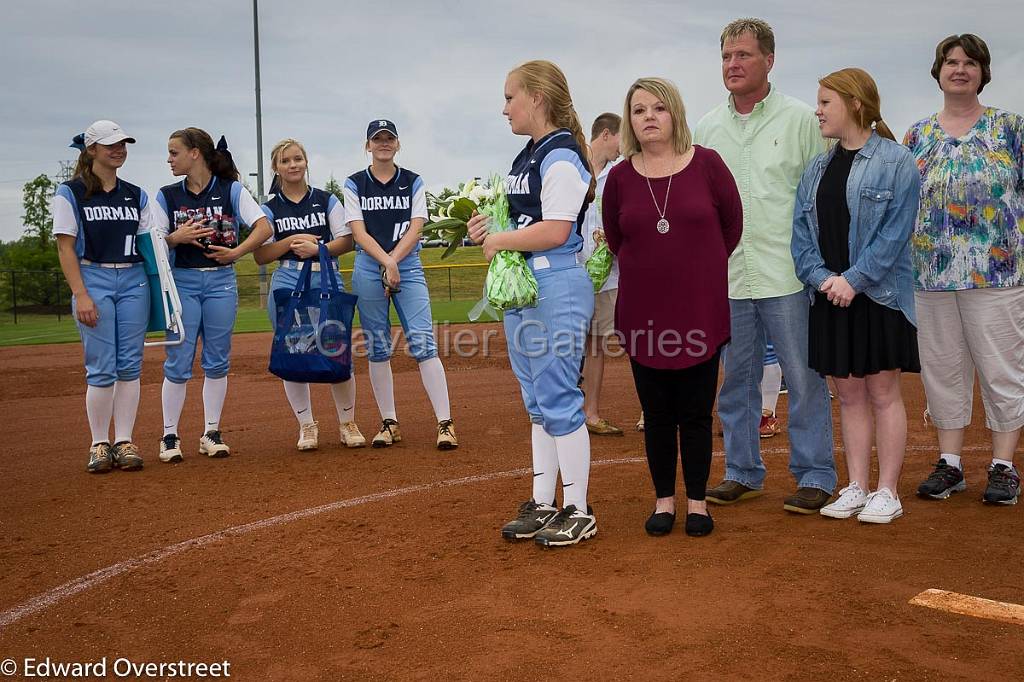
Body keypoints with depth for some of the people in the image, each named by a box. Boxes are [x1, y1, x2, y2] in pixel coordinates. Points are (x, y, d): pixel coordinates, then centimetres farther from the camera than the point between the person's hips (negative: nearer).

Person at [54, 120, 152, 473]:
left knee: (130, 364, 2)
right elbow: (65, 248, -4)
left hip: (134, 281, 4)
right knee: (101, 367, -5)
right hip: (93, 280, -4)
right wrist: (81, 295, -13)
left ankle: (125, 442, 9)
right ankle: (100, 444, 6)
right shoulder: (71, 193, 1)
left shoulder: (137, 195, 13)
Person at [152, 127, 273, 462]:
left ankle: (211, 434, 15)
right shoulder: (167, 196, 6)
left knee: (217, 361, 5)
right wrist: (175, 238, -15)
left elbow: (264, 227, -8)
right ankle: (170, 436, 8)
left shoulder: (231, 190, 0)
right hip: (181, 282, 1)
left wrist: (235, 252, -15)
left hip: (221, 281, -1)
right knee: (178, 362, -1)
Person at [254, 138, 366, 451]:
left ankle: (348, 423, 11)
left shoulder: (327, 200, 9)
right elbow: (260, 256, 4)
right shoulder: (270, 209, 9)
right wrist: (291, 240, -10)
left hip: (328, 284, -1)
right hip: (287, 287, 1)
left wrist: (317, 248, -14)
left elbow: (347, 241, 3)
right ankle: (306, 425, 13)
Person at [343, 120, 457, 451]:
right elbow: (358, 232, -3)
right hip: (368, 271, 1)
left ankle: (445, 423, -12)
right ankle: (389, 423, 13)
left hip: (408, 268, -1)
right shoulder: (355, 184, 6)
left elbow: (415, 229, -1)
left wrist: (392, 261, -13)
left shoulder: (413, 182, 8)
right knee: (378, 348, 4)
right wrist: (386, 262, -16)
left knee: (423, 343, -10)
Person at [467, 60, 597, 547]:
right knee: (537, 401, 14)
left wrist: (497, 241, -12)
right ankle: (543, 504, 24)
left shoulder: (562, 156, -13)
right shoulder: (527, 157, 16)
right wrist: (488, 230, 2)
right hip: (518, 286, 10)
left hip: (557, 287, -10)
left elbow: (555, 231, -22)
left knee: (557, 398, -4)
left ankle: (578, 511, 7)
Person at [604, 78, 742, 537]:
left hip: (701, 312, -1)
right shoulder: (619, 177, 1)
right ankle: (664, 500, 24)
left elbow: (732, 224, 7)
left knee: (696, 413, 7)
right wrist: (651, 270, 11)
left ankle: (697, 502, 21)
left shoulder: (707, 164, -4)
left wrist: (699, 270, 12)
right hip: (643, 315, 1)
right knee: (657, 415, 9)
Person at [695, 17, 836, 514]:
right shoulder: (707, 129, 12)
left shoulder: (801, 120, 2)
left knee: (805, 379, 0)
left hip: (788, 275, -4)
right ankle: (743, 472, 23)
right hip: (727, 277, 4)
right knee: (736, 379, 11)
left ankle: (814, 476, 12)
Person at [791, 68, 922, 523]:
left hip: (879, 296, -5)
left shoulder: (896, 161, -6)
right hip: (830, 297, 5)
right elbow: (802, 232, 6)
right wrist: (821, 278, -10)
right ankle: (857, 488, 19)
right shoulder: (816, 170, 11)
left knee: (883, 393, 3)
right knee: (849, 394, 10)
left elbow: (896, 231, -13)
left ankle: (887, 492, 12)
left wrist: (854, 279, -19)